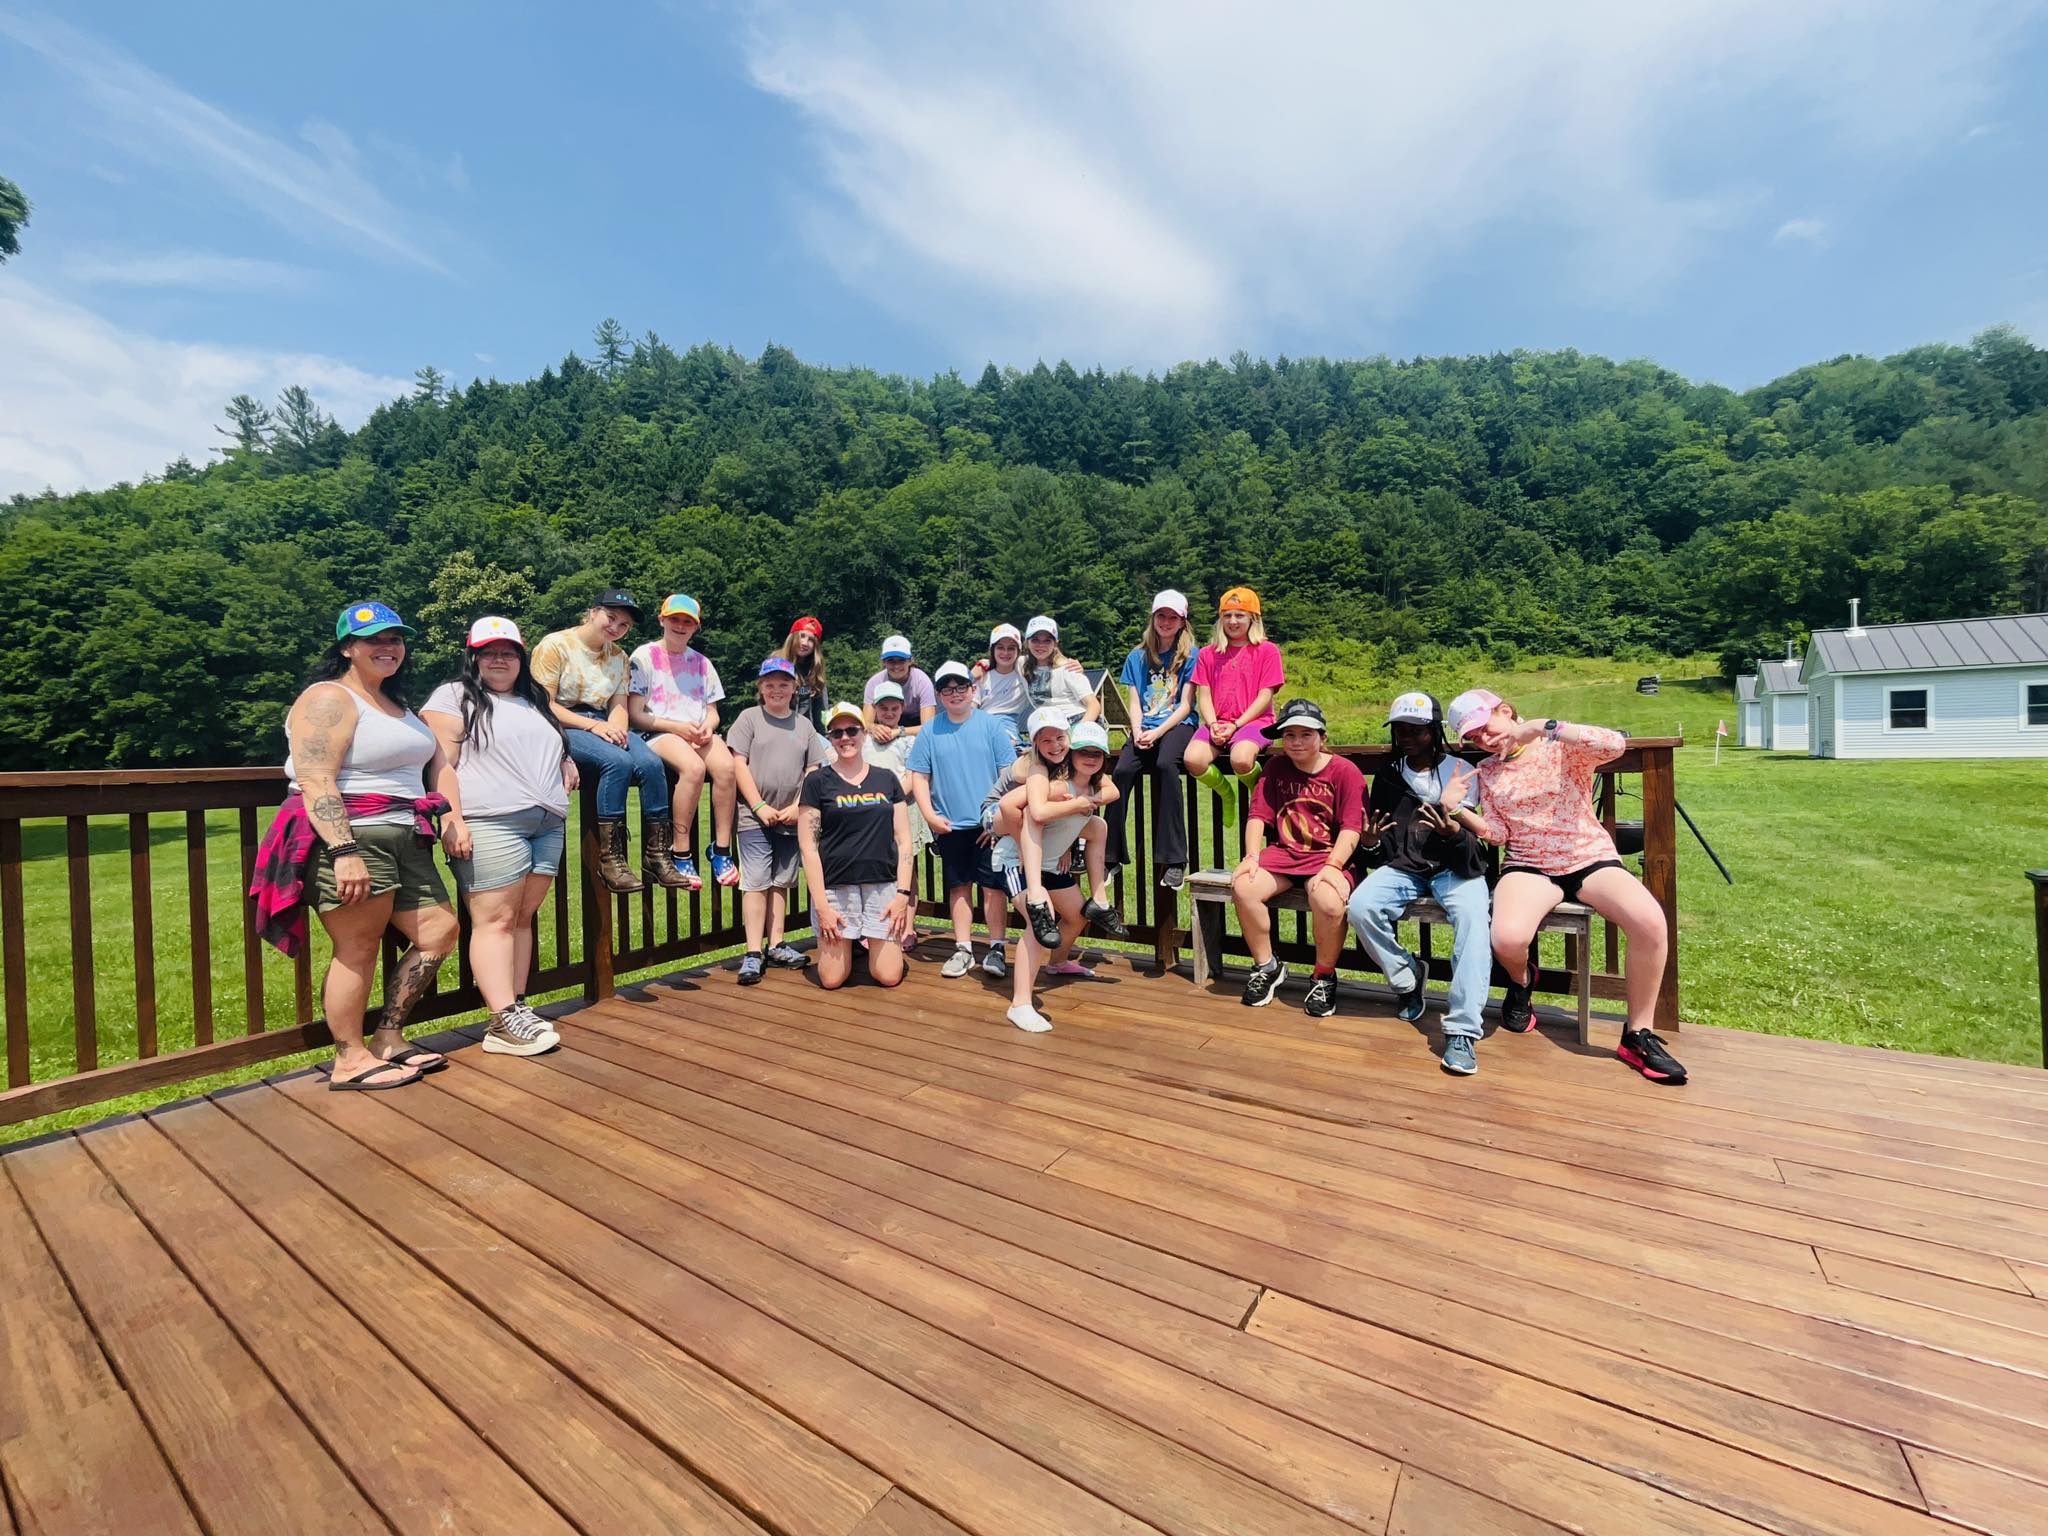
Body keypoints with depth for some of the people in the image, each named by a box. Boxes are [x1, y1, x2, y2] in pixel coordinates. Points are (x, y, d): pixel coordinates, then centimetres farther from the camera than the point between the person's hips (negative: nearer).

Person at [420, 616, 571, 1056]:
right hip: (490, 823, -6)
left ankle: (515, 1009, 11)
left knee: (523, 918, 6)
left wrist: (567, 761, 15)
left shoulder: (534, 702, 25)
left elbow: (555, 750, 39)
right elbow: (440, 764, -6)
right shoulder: (455, 697, 4)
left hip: (548, 823, 6)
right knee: (495, 920, -7)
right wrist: (452, 820, -15)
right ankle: (504, 1023, -6)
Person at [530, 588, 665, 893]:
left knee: (651, 763, -26)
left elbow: (619, 705, 8)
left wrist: (616, 727, -16)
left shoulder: (619, 656, 16)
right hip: (562, 728, -5)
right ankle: (609, 857, -28)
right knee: (618, 761, -34)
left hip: (604, 727, 5)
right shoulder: (555, 645, -2)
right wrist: (593, 726, -20)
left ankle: (657, 852, -19)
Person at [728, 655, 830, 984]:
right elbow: (738, 764, -4)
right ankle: (753, 953, -1)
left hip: (791, 818, 3)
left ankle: (776, 946, 19)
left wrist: (798, 807, -4)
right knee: (756, 882, -5)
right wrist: (760, 807, -11)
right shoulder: (749, 718, 4)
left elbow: (813, 770, 9)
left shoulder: (804, 725, 12)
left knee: (781, 883, 10)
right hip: (755, 817, -3)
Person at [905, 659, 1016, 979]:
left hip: (988, 825, -2)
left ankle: (996, 949, 14)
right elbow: (919, 777, 6)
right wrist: (930, 815, -5)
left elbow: (1009, 774, -2)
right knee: (959, 887, 11)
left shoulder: (991, 725, -1)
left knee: (993, 885, 2)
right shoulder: (929, 732, 4)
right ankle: (963, 949, 22)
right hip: (949, 826, 2)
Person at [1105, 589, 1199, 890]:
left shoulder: (1191, 655, 7)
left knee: (1165, 764, -35)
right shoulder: (1137, 657, 18)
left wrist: (1157, 732, -15)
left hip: (1178, 725, -3)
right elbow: (1133, 703, 11)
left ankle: (1174, 860, -33)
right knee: (1123, 770, -27)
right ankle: (1111, 856, -21)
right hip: (1144, 728, 3)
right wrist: (1138, 732, -9)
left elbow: (1185, 705, -1)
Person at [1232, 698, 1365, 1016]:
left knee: (1328, 901, -35)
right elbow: (1258, 815, 4)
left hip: (1328, 856, -3)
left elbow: (1352, 828, -10)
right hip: (1284, 853, 4)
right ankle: (1267, 967, 0)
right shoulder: (1276, 768, 10)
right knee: (1244, 888, -24)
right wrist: (1251, 856, -11)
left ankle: (1324, 977, -4)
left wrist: (1332, 867, -24)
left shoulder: (1345, 770, -3)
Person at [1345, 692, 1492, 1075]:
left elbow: (1480, 841, -2)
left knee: (1472, 915, -34)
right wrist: (1370, 842, -10)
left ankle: (1461, 1030, -31)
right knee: (1360, 907, -27)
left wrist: (1454, 832, -25)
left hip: (1454, 867, -2)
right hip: (1403, 866, 3)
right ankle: (1407, 979, 2)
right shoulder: (1387, 775, 13)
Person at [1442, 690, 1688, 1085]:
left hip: (1590, 859, -1)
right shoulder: (1485, 773, 10)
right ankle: (1522, 981, 10)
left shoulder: (1563, 747, -1)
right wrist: (1457, 809, -11)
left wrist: (1542, 727, -29)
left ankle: (1638, 1035, -9)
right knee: (1507, 939, -31)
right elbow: (1497, 834, 5)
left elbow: (1615, 744, -24)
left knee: (1650, 923, -31)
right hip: (1528, 867, 1)